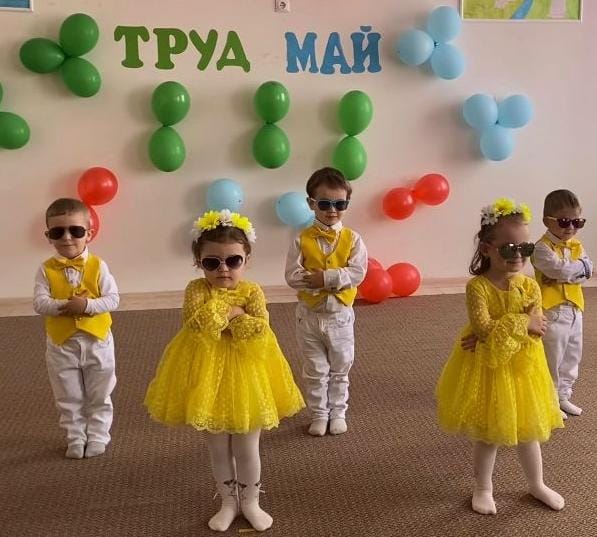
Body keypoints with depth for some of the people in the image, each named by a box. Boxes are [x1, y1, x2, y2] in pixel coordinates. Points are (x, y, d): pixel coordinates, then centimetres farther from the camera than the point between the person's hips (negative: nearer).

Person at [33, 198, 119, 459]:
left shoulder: (98, 266, -9)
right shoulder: (46, 269, -7)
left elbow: (113, 299, -12)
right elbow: (39, 303, -13)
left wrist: (88, 304, -27)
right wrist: (64, 306, -29)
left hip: (96, 340, 0)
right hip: (61, 343, 1)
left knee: (100, 396, 13)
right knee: (68, 398, 14)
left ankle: (98, 436, 29)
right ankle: (75, 438, 29)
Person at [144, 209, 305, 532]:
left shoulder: (252, 291, -8)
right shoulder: (197, 289, -8)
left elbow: (261, 330, -19)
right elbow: (195, 321, -26)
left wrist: (233, 315, -21)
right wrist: (231, 310, -22)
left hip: (245, 372, 0)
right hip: (208, 372, 0)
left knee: (246, 447, 11)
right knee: (218, 448, 14)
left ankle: (250, 502, 32)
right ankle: (228, 502, 33)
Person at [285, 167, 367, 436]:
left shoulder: (352, 239, -6)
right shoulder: (302, 239, -8)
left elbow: (357, 273, -16)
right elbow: (292, 276, -16)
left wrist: (324, 277, -25)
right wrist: (336, 279, -23)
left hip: (340, 315, 1)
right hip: (309, 314, 0)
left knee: (340, 369, 14)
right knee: (315, 370, 11)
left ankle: (338, 412, 31)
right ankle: (319, 414, 26)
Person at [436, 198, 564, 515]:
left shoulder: (530, 286, -4)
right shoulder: (477, 286, -17)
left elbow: (535, 331, -10)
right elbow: (484, 328, -25)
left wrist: (500, 331, -21)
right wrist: (522, 323, -20)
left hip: (521, 368, 4)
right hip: (486, 369, -4)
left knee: (528, 430, 19)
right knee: (487, 434, 9)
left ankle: (537, 484, 39)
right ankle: (483, 488, 29)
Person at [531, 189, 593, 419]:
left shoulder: (576, 245, 9)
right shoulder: (542, 248, -13)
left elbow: (587, 271, -3)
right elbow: (559, 269, -27)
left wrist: (568, 271, -17)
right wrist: (580, 266, -12)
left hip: (574, 310, 8)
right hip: (552, 311, -8)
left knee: (572, 356, 17)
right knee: (551, 359, 1)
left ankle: (563, 396, 32)